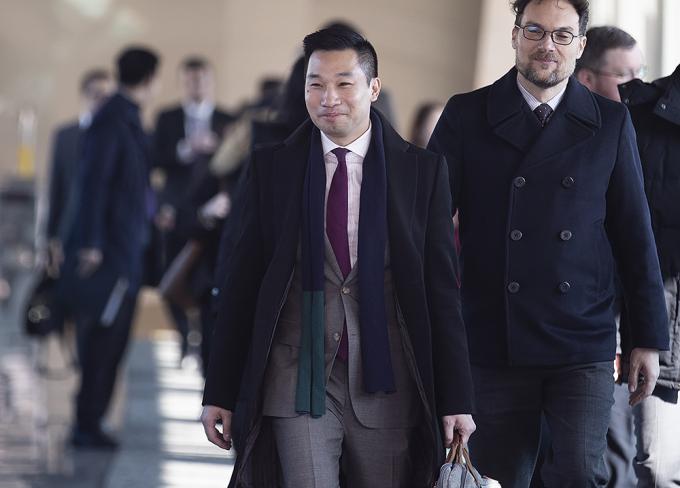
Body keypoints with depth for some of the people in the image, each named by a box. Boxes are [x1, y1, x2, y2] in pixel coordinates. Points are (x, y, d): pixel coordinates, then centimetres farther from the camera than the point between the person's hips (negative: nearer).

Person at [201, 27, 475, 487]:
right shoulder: (271, 167, 5)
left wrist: (456, 398, -1)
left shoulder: (422, 170, 3)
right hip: (299, 377, 0)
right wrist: (220, 392, 4)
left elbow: (443, 290, 3)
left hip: (387, 384, 0)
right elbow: (242, 283, 7)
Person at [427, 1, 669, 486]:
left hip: (583, 345, 0)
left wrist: (649, 338, 6)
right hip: (494, 345, 0)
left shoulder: (611, 123, 6)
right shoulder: (466, 116, 3)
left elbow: (634, 233, 8)